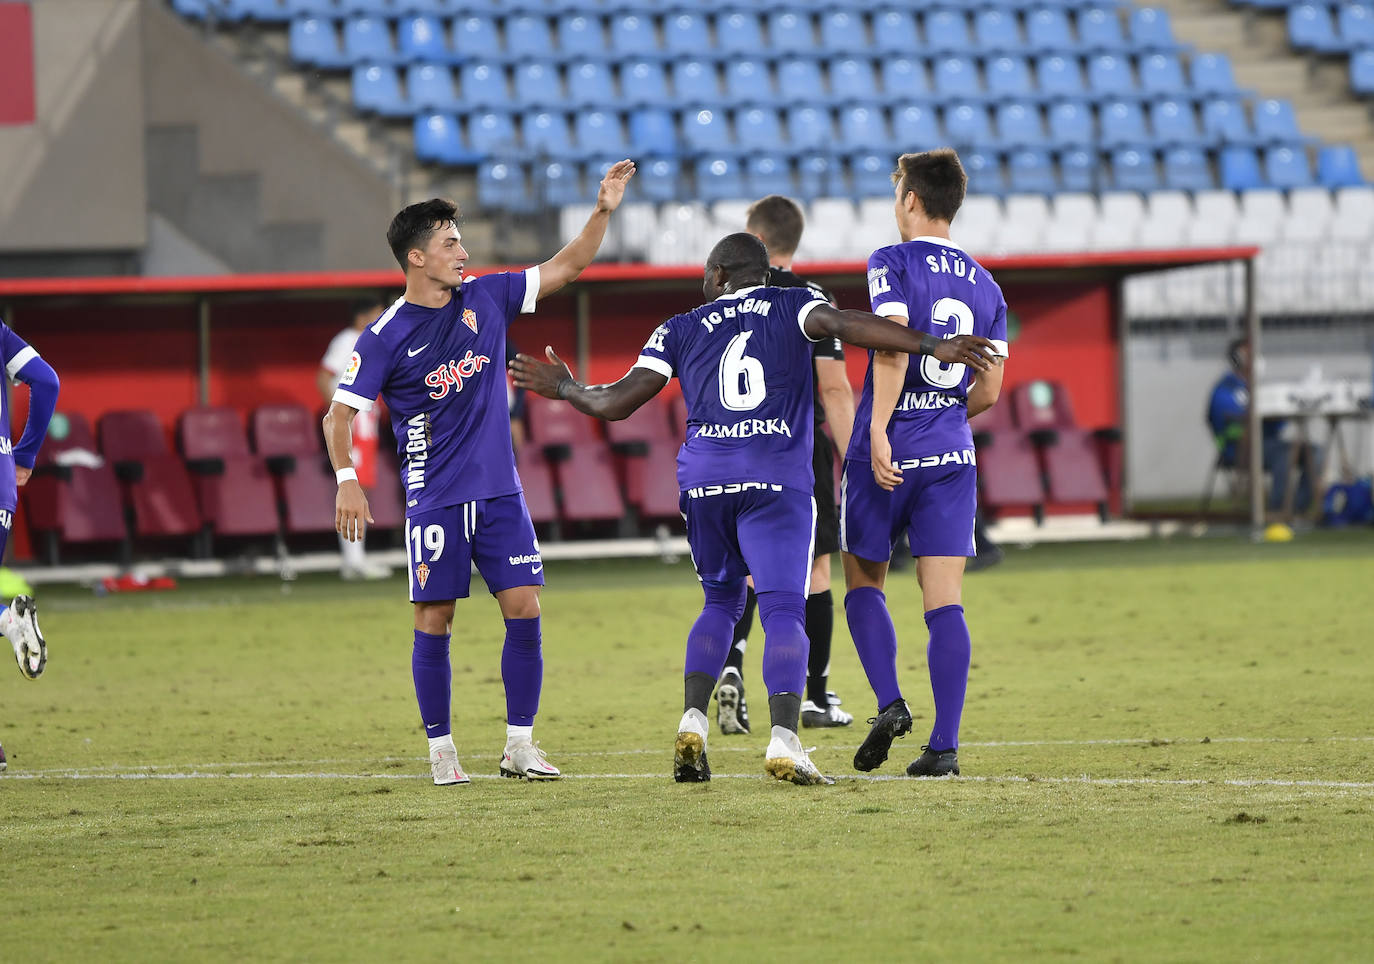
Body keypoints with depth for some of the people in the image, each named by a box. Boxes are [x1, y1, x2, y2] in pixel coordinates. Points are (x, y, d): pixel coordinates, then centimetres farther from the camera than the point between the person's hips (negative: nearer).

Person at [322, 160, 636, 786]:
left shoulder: (485, 299, 5)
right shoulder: (386, 337, -7)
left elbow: (566, 267, 10)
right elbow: (340, 414, -7)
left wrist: (603, 211, -2)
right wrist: (347, 480, -21)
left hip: (499, 492, 4)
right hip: (434, 497, -4)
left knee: (524, 611, -2)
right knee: (434, 623, -2)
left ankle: (521, 746, 6)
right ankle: (441, 751, 8)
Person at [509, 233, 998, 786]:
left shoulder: (682, 330, 14)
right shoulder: (792, 307, 10)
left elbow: (617, 402, 11)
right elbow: (846, 325, -10)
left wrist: (565, 388, 30)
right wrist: (935, 348, -15)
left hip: (703, 477, 3)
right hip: (777, 480, -3)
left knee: (720, 601, 21)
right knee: (783, 610, -7)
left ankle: (692, 722, 5)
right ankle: (783, 740, -25)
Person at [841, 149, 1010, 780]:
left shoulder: (892, 264, -4)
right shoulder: (986, 286, 11)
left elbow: (893, 347, -19)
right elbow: (989, 389, 9)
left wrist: (879, 430, -19)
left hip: (891, 452, -4)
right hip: (952, 455, 4)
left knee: (864, 584, 14)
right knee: (944, 603, 0)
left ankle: (889, 703, -5)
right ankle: (944, 745, -6)